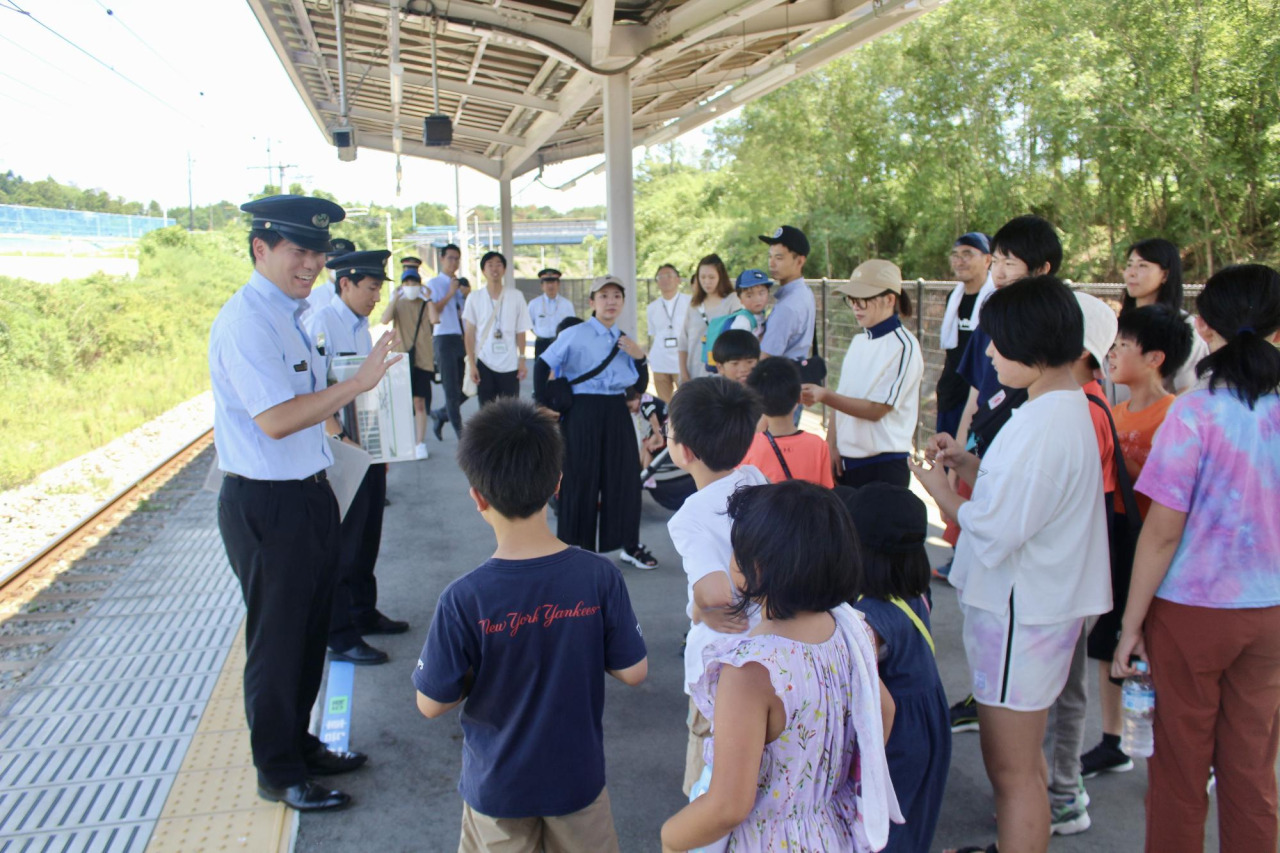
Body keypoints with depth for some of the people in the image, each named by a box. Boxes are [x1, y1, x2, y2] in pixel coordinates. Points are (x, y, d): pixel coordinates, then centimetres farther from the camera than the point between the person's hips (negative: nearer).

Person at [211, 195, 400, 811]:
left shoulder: (287, 315, 11)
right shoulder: (246, 321, -19)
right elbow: (275, 419, -27)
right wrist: (359, 381, -27)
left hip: (307, 495, 9)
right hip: (267, 505, -9)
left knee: (309, 632, 21)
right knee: (277, 641, 6)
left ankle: (298, 744, 40)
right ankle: (278, 772, 24)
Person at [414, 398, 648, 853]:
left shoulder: (463, 600, -25)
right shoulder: (599, 577, -20)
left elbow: (432, 704, -14)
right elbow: (633, 672, -10)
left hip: (497, 784, -1)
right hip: (578, 777, 1)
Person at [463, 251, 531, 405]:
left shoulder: (516, 297, 1)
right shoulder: (475, 299, 0)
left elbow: (520, 332, 4)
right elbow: (470, 334, 1)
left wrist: (522, 360, 1)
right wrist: (472, 364, -4)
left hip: (510, 364, 0)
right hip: (484, 364, 0)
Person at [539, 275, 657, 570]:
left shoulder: (624, 340, 12)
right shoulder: (574, 335, -6)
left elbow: (641, 384, 14)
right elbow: (543, 367, -5)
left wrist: (639, 356, -2)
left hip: (617, 413, 5)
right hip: (583, 412, -5)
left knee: (625, 476, 8)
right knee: (581, 479, 2)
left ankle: (630, 545, 23)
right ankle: (582, 548, 18)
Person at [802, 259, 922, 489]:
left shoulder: (903, 347, -13)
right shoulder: (859, 341, 10)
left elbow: (877, 409, -17)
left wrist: (824, 396, -25)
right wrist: (832, 444, 1)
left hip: (884, 467, -7)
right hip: (846, 462, 7)